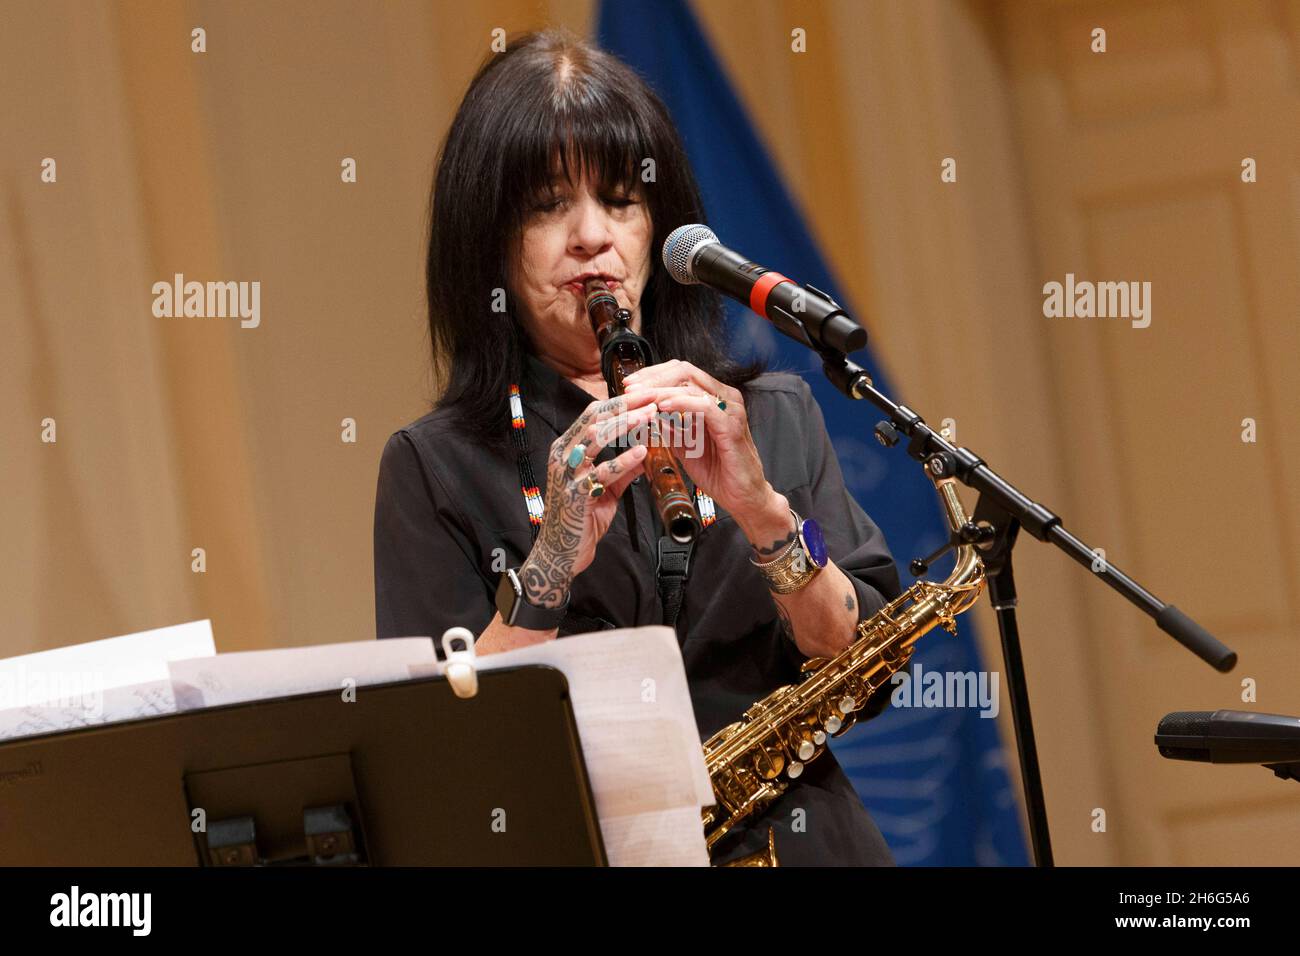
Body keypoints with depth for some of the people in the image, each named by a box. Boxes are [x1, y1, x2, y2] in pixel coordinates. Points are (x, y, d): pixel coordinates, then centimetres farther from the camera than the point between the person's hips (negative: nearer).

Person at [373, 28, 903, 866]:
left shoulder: (772, 418, 11)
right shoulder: (436, 468, 5)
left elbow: (868, 675, 2)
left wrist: (762, 512, -12)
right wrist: (552, 563, -16)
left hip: (797, 838, 1)